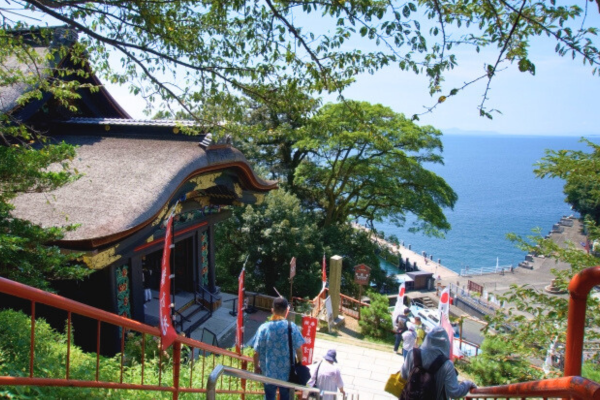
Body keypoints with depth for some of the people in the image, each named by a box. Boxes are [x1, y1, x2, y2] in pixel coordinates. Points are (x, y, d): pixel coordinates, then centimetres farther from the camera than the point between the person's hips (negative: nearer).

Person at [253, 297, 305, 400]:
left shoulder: (263, 328, -14)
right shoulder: (292, 327, -15)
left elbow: (256, 352, -9)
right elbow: (299, 350, -9)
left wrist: (256, 367, 8)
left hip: (269, 373, 0)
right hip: (287, 373, 0)